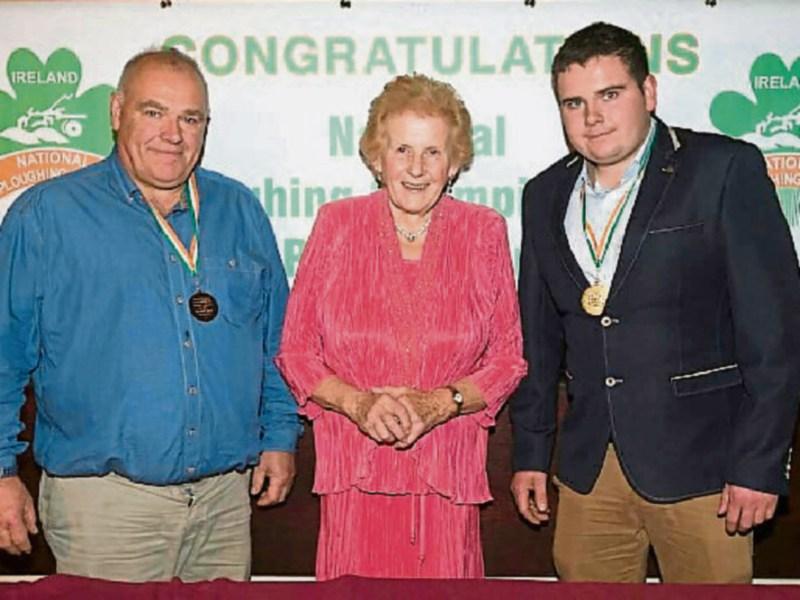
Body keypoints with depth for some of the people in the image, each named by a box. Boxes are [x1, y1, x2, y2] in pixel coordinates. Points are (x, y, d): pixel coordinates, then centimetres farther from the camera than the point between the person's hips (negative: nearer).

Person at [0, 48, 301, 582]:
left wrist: (280, 434, 10)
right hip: (103, 499, -3)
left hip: (226, 497, 4)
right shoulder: (47, 215, -3)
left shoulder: (240, 211, 8)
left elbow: (276, 340, 15)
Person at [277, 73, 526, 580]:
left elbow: (509, 358, 6)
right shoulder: (337, 224, 3)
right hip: (354, 473, 0)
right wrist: (357, 403, -13)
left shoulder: (484, 231, 3)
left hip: (448, 475, 1)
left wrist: (443, 402, -12)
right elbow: (295, 351, 4)